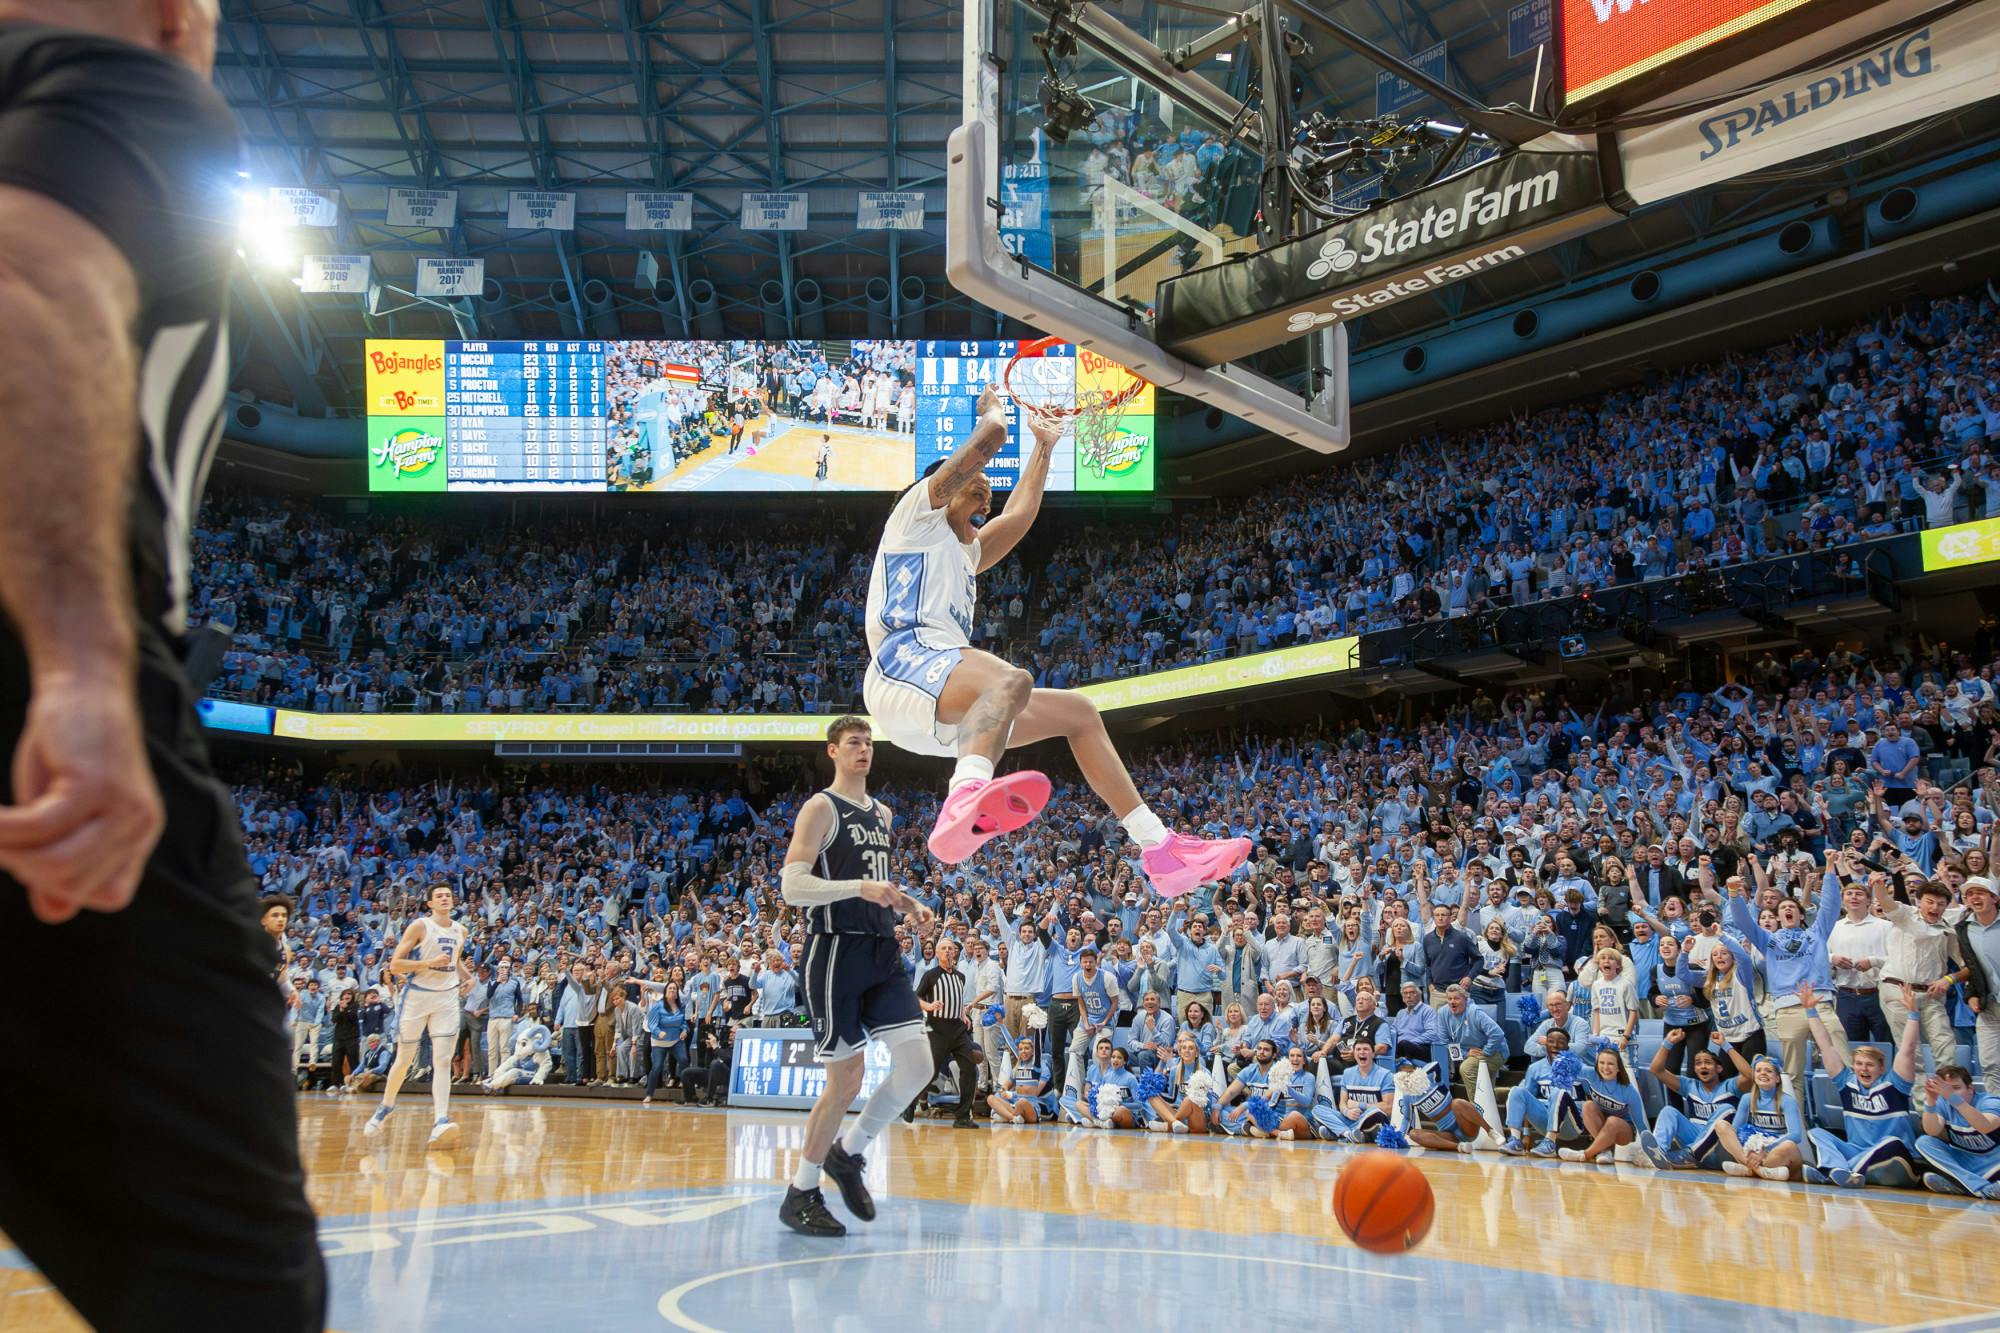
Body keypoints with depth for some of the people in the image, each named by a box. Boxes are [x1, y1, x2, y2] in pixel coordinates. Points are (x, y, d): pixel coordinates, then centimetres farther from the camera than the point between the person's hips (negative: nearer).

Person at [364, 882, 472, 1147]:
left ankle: (441, 1122, -18)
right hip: (417, 996, -3)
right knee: (404, 1060, 9)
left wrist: (467, 976, 7)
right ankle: (385, 1107, 35)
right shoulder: (419, 926, -9)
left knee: (443, 1060, -10)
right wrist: (429, 963, -22)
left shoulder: (460, 931, 8)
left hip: (447, 998, 3)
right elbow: (394, 964, -12)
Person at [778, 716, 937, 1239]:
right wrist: (861, 888, -28)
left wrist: (906, 903, 10)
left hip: (882, 951, 7)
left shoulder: (882, 814, 17)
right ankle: (800, 1194, 13)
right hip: (837, 951, -7)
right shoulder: (821, 807, -7)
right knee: (846, 1080, -3)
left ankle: (848, 1153, 18)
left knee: (918, 1066, -3)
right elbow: (792, 886, -17)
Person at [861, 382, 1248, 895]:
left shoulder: (965, 557, 38)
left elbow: (1019, 516, 39)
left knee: (1077, 711, 11)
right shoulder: (918, 513, 12)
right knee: (1011, 680, -38)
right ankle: (964, 804, -68)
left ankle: (1161, 851, 5)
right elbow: (990, 438, 4)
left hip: (946, 711, 9)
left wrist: (1043, 448, 46)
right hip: (904, 664, -9)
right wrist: (991, 412, 25)